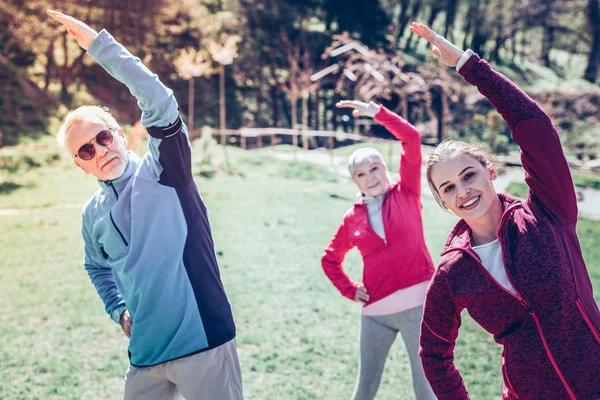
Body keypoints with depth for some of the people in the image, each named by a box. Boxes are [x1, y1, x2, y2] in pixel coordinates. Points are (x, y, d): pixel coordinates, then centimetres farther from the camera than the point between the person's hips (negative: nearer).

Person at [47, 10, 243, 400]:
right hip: (146, 353, 6)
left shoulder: (163, 171, -6)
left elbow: (160, 102, -23)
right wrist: (120, 310, 14)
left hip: (203, 342, -6)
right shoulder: (93, 214, 10)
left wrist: (98, 43, -23)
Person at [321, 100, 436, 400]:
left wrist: (377, 112, -12)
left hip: (419, 303, -2)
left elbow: (411, 138, -9)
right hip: (375, 311, 2)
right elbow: (330, 258, 20)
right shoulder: (353, 218, 7)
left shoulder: (406, 194, 2)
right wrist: (350, 290, 7)